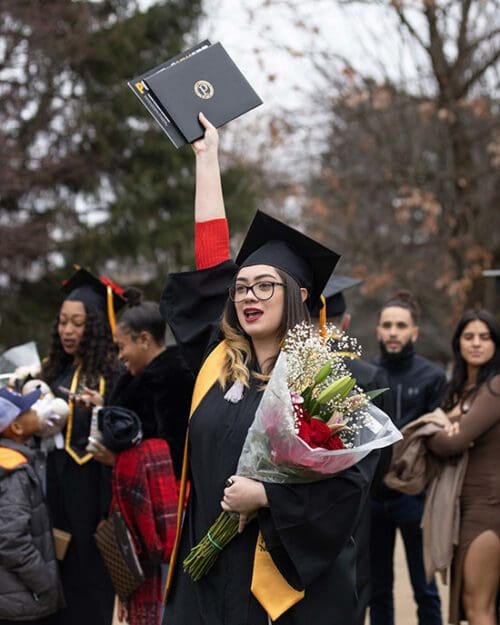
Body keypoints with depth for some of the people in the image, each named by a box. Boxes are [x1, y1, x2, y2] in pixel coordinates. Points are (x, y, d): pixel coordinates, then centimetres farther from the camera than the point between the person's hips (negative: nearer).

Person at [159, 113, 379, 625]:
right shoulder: (218, 358, 7)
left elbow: (351, 474, -12)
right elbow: (210, 261, 11)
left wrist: (265, 496, -19)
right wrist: (207, 156, 16)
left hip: (287, 578, -5)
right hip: (209, 574, 5)